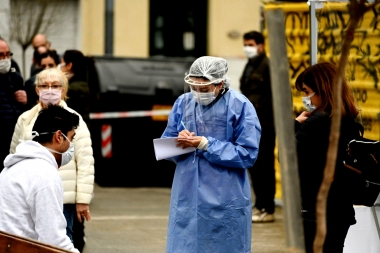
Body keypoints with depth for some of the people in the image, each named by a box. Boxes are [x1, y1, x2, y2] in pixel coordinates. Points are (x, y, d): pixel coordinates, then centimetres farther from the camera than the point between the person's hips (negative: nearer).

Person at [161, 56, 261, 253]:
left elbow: (248, 154, -13)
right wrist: (181, 142, -15)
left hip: (225, 202, -4)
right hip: (187, 198, 4)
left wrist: (205, 144, -18)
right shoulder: (183, 103, 3)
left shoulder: (239, 106, -9)